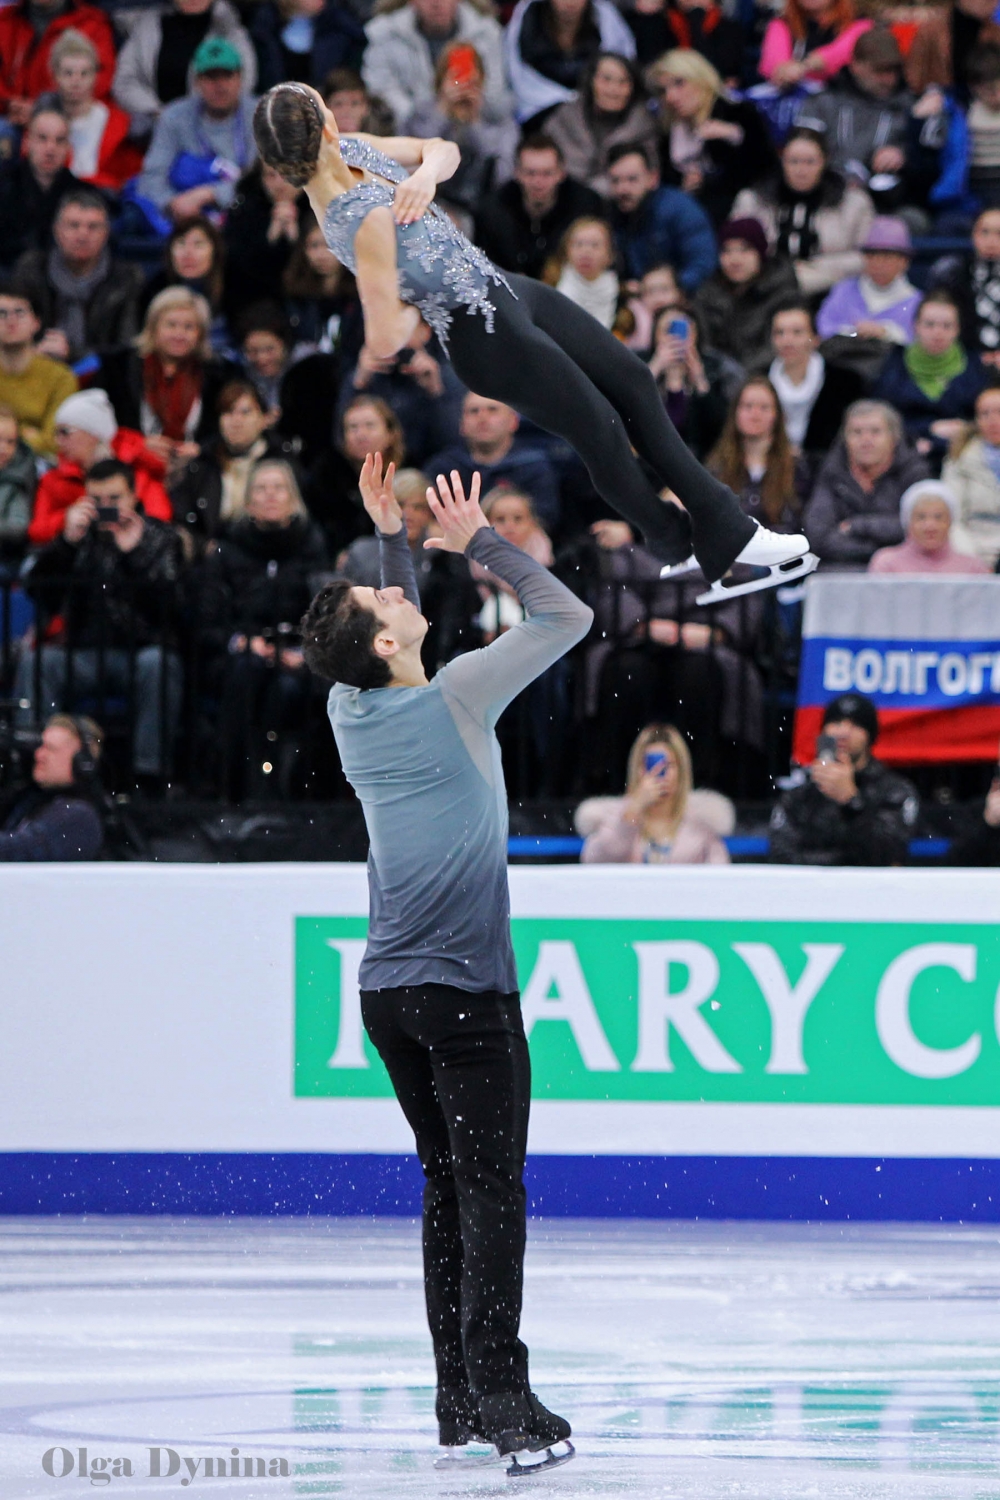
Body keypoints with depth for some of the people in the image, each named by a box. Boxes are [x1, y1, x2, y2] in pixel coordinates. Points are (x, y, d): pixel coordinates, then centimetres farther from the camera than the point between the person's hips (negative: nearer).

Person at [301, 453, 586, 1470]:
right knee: (490, 1194, -8)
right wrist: (478, 541, -1)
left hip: (387, 994, 7)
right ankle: (502, 1401, -15)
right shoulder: (455, 700, -14)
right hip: (464, 991, -7)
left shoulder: (352, 710, 4)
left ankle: (456, 1399, 12)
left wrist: (392, 535, 21)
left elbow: (394, 655, 26)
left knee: (445, 1187, 13)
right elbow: (566, 616, -8)